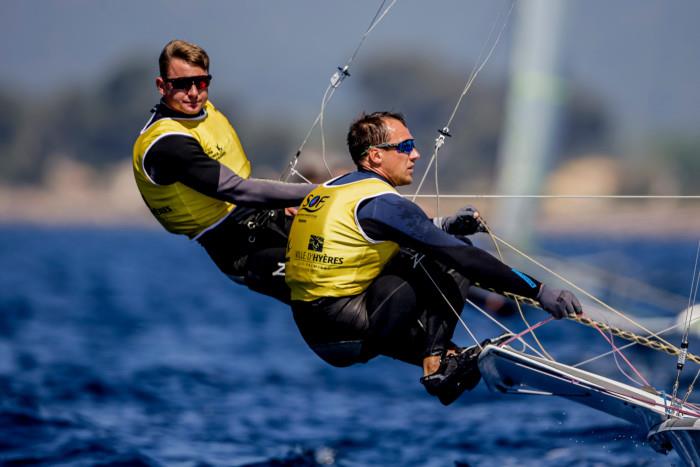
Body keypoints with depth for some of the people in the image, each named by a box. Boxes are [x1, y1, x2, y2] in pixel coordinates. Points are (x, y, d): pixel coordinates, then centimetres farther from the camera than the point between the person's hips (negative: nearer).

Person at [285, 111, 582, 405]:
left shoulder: (330, 188, 14)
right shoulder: (381, 202, -12)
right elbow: (464, 257, -14)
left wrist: (443, 226, 19)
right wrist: (538, 291, -12)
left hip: (310, 331, 9)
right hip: (348, 334, -9)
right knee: (454, 260, -4)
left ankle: (436, 355, 5)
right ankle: (437, 361, -2)